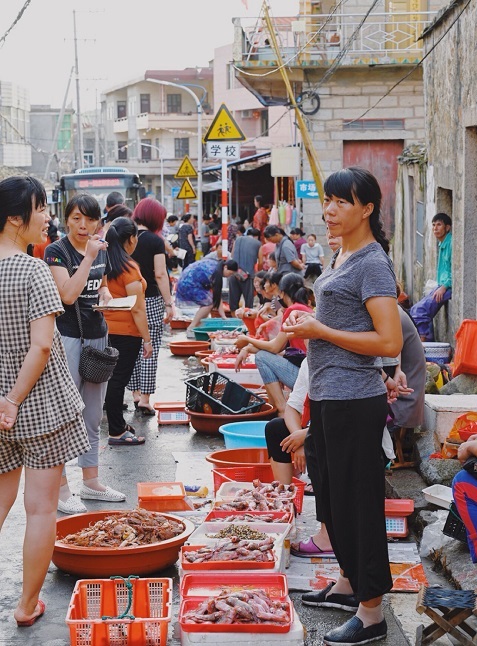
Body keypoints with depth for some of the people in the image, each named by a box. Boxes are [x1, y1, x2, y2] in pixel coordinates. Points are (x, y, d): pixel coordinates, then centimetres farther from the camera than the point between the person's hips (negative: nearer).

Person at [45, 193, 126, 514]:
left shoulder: (101, 249, 9)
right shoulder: (57, 251, -10)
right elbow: (68, 295, -22)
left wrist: (105, 294, 3)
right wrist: (89, 256, -23)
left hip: (98, 337, 7)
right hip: (68, 339, -7)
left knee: (93, 416, 14)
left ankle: (91, 482, 25)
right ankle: (62, 490, 3)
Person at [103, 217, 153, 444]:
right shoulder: (129, 267, -16)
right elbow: (137, 309, -17)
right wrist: (147, 339, -12)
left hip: (106, 329, 7)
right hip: (126, 332, -7)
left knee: (115, 379, 17)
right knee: (118, 380, -2)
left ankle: (118, 424, 29)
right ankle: (116, 433, 5)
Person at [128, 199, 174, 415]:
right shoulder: (155, 240, -8)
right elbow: (160, 274, -12)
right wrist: (169, 303, -8)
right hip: (151, 301, -5)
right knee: (150, 350, -2)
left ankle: (135, 395, 16)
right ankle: (145, 399, -3)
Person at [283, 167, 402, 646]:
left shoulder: (373, 263, -15)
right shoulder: (342, 256, 12)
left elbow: (389, 342, -22)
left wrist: (320, 331, -17)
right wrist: (307, 325, 7)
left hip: (354, 402, -10)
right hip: (326, 397, 10)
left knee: (358, 499, -3)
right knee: (332, 494, 19)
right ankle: (348, 584, 35)